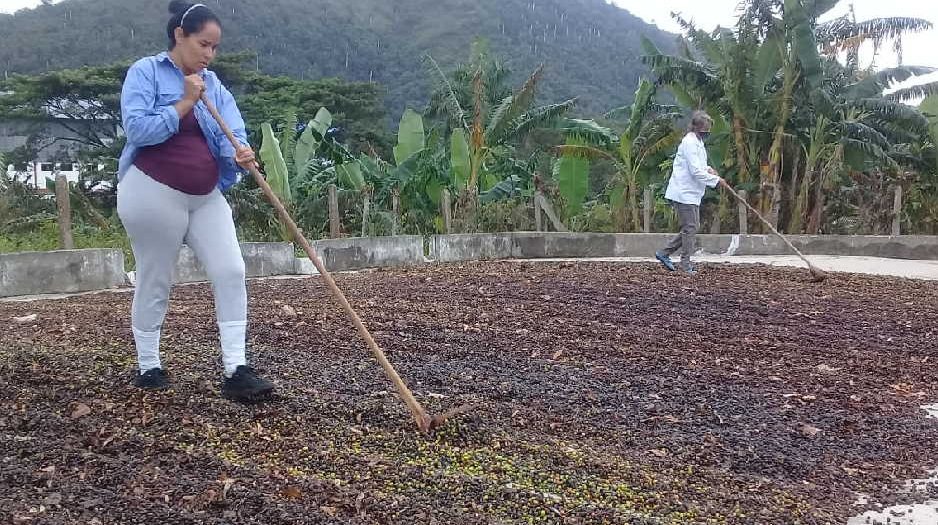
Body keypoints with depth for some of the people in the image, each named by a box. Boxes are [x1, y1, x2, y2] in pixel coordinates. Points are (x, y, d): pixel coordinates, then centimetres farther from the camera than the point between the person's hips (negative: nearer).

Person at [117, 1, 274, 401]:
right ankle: (147, 366, 22)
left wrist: (240, 153, -25)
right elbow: (136, 128, -17)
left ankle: (235, 370, -4)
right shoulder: (145, 72, -4)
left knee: (230, 272, -6)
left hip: (206, 197, 5)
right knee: (154, 281, 5)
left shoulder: (213, 85, 12)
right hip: (154, 193, -5)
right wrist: (184, 104, -18)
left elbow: (231, 132, -3)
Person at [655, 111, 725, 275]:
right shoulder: (690, 143, -16)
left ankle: (664, 253, 17)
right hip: (684, 193, -10)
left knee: (692, 227, 13)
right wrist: (716, 180, -15)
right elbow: (695, 171, -22)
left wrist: (707, 169, 8)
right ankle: (686, 265, 3)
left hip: (692, 194, 10)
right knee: (690, 228, -5)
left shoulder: (697, 142, 16)